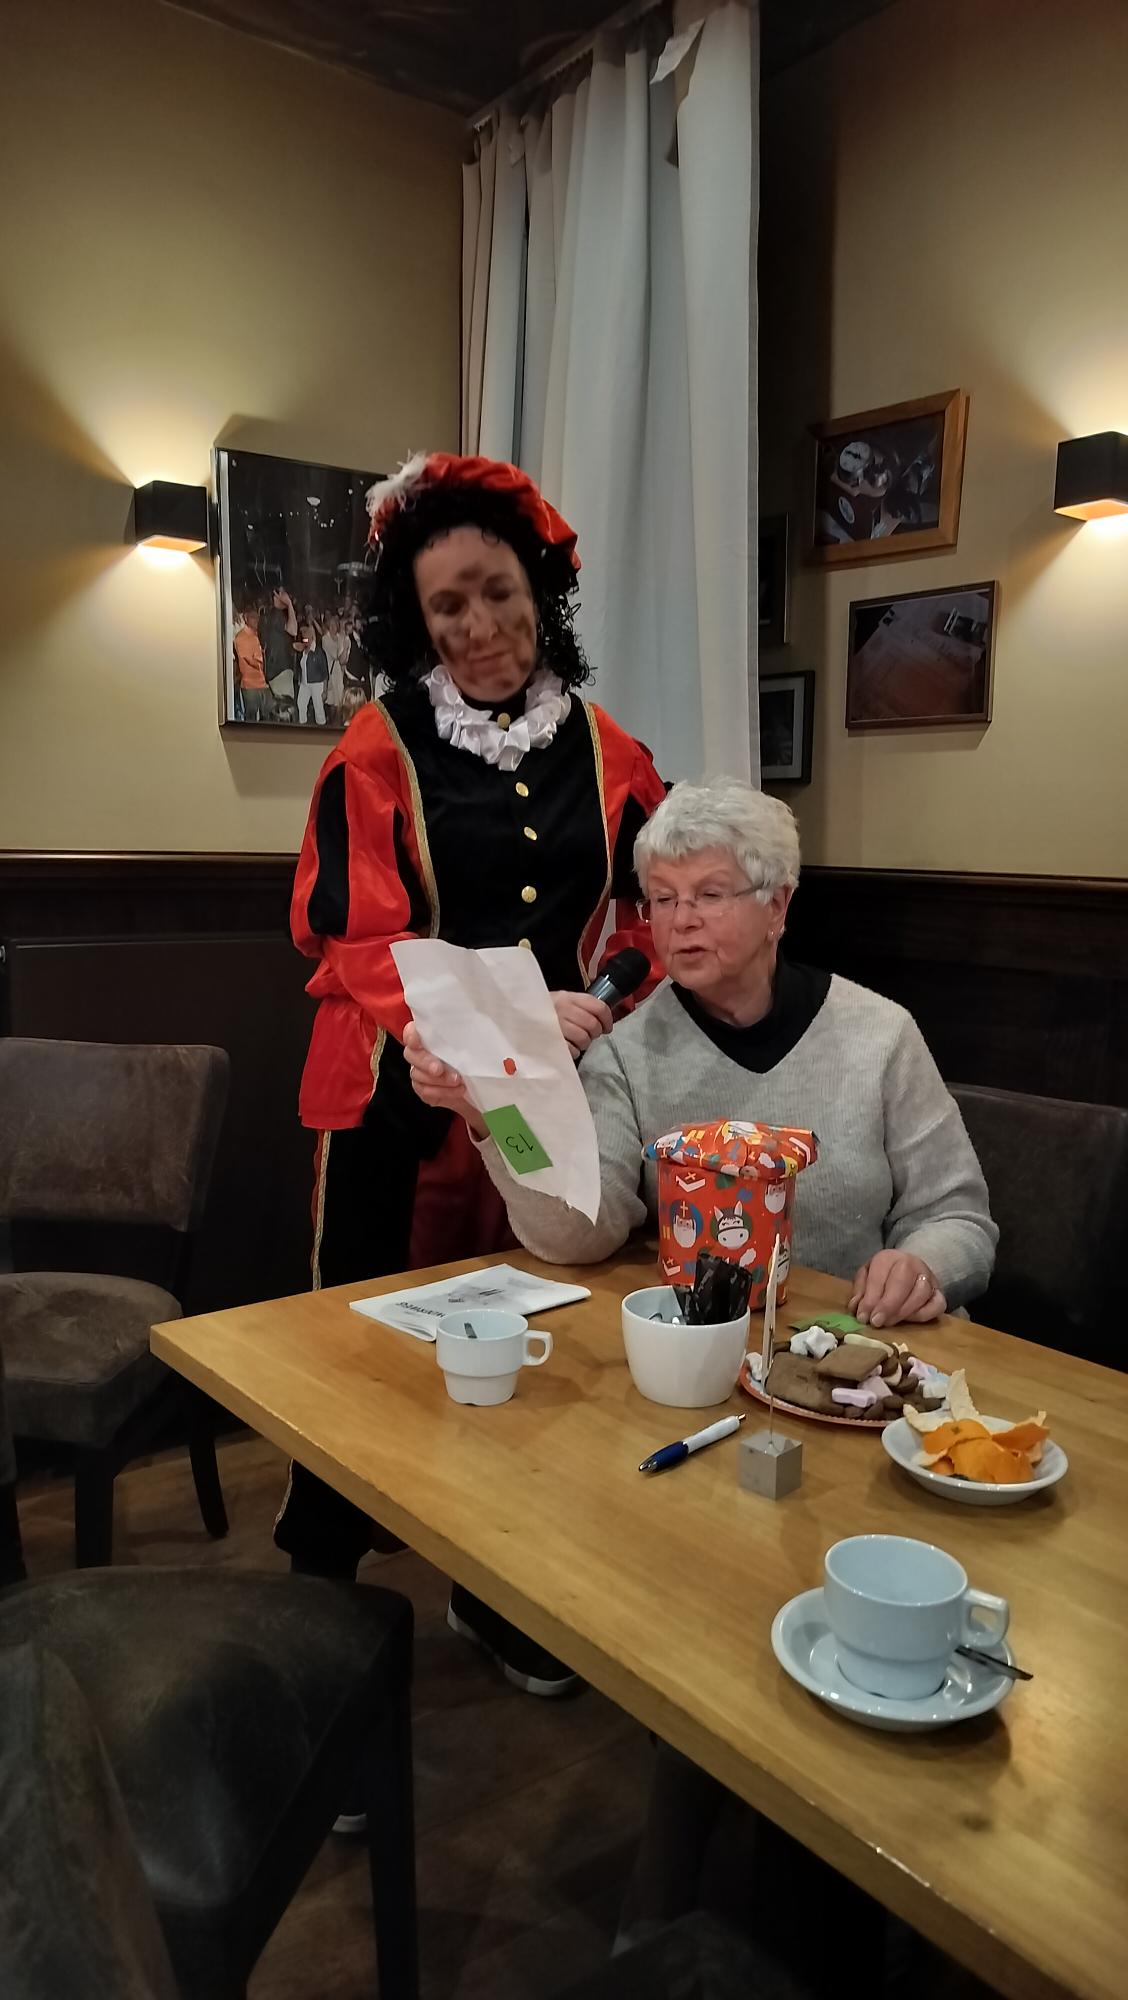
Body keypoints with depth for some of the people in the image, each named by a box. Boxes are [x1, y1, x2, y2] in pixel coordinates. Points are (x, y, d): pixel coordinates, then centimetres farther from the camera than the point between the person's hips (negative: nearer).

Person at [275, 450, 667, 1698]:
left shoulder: (607, 754, 7)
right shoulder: (380, 749, -3)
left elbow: (648, 915, 13)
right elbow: (354, 942, -11)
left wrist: (623, 1015, -6)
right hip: (400, 1100, -3)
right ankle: (318, 1590, 31)